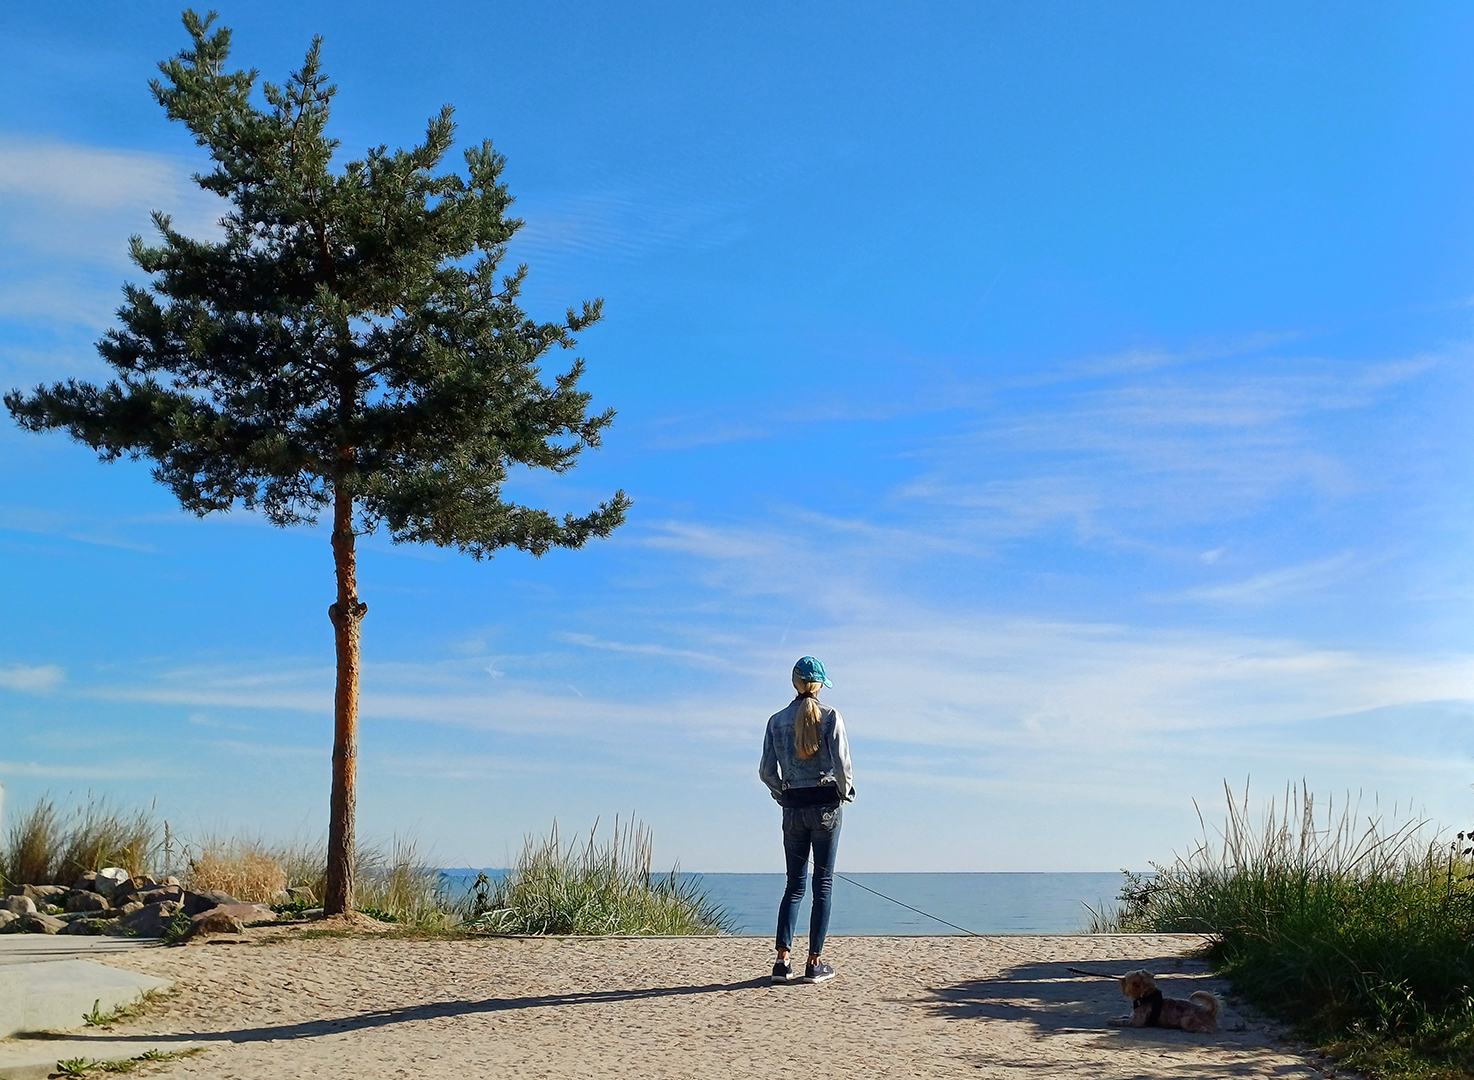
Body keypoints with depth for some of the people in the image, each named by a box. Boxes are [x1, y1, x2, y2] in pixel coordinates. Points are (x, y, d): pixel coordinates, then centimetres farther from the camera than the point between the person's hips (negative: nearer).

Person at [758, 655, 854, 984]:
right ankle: (815, 962, 2)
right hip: (825, 804, -3)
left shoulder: (777, 721, 3)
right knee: (823, 883, 4)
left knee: (794, 884, 11)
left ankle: (783, 958, 2)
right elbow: (841, 762, -13)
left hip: (793, 807, 3)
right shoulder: (830, 716, -5)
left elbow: (766, 771, 1)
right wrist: (845, 790, 4)